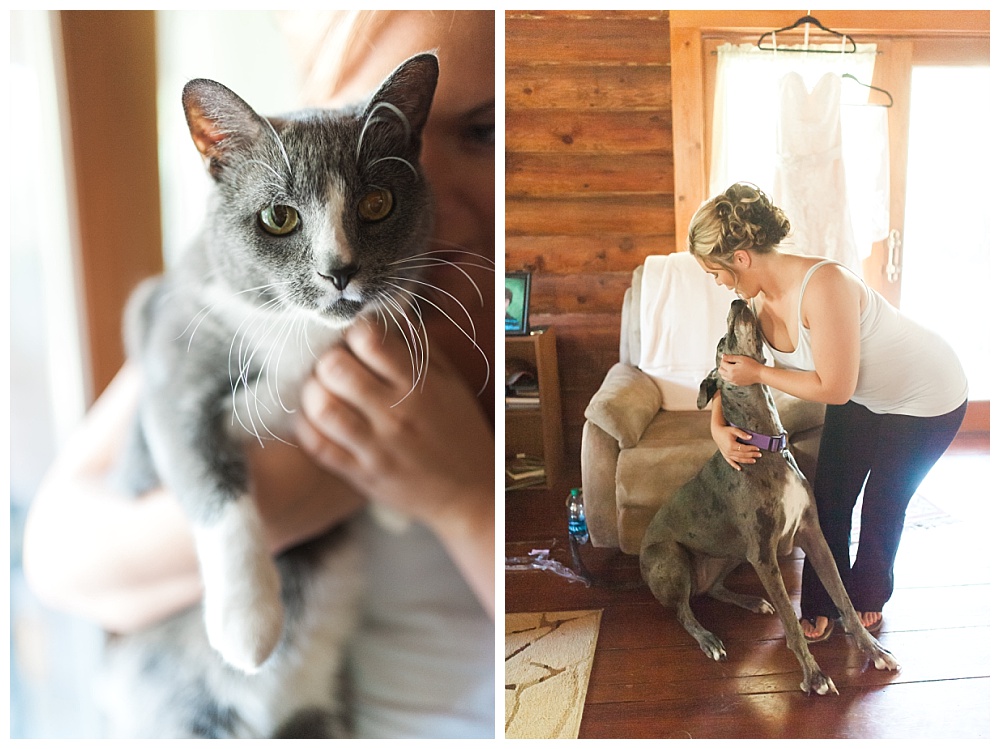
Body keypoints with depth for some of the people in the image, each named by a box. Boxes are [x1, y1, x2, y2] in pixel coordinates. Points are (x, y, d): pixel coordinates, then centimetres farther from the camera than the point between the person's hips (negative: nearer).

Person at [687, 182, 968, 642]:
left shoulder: (823, 285, -39)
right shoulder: (760, 299, -14)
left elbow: (834, 388, -36)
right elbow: (733, 366, -3)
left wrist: (759, 373, -28)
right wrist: (718, 426, -19)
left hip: (926, 399, -6)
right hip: (861, 395, 7)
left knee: (884, 504, 8)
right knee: (829, 499, 5)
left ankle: (868, 598, 34)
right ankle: (822, 605, 24)